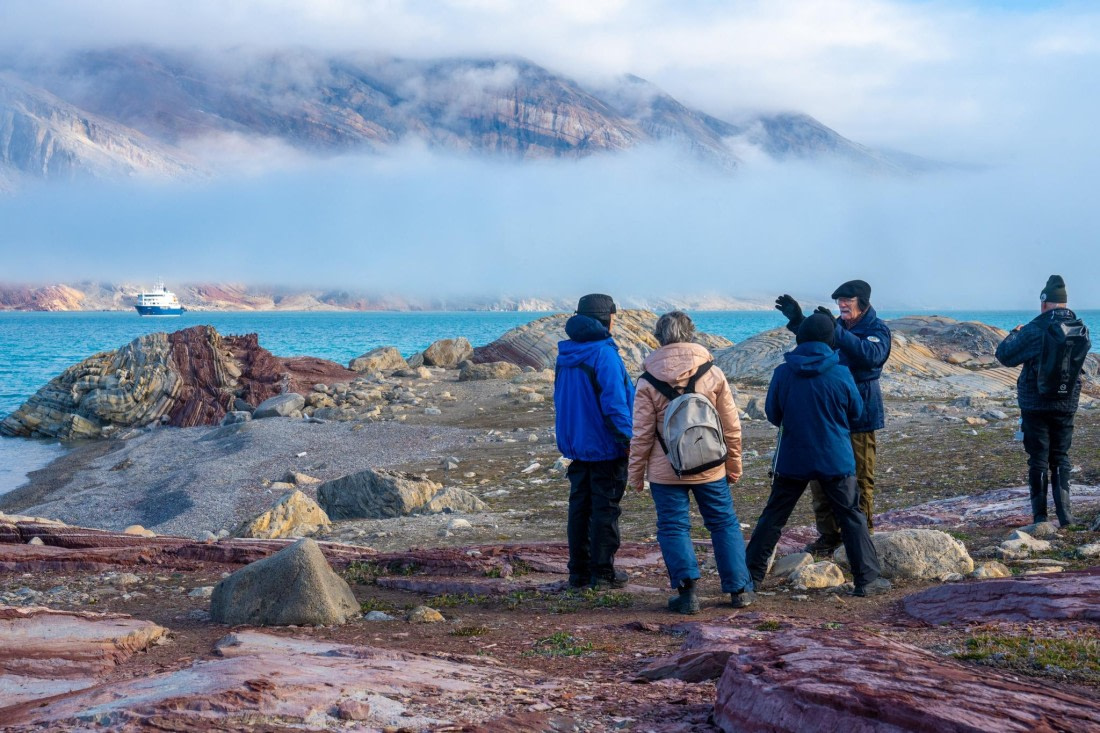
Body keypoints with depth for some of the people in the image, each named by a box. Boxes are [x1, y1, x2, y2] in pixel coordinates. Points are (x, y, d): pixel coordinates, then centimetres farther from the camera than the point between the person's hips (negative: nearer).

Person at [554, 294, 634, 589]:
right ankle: (602, 573, 4)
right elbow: (615, 405, -20)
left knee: (579, 506, 11)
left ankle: (579, 571, 15)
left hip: (575, 445, 7)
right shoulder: (604, 354, -17)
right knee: (605, 508, 0)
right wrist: (629, 440, -13)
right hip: (605, 447, -7)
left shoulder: (565, 356, 8)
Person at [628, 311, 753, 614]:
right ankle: (739, 589, 15)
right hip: (710, 468, 2)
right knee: (724, 523, 13)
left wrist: (635, 474, 6)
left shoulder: (648, 382, -8)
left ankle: (686, 591, -3)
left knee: (673, 527, 5)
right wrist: (734, 465, 14)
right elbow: (731, 427, 3)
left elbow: (641, 435, -5)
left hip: (666, 472, -2)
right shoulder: (713, 374, -3)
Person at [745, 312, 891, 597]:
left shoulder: (783, 372, -8)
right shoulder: (841, 373, -11)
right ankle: (867, 579, 7)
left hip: (792, 460, 1)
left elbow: (772, 415, 3)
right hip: (836, 460, -1)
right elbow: (856, 412, 3)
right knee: (852, 518, 8)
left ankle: (751, 574, 15)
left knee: (773, 517, 12)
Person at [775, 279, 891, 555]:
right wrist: (797, 320, 4)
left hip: (859, 415, -7)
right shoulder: (838, 326, 13)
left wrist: (836, 331, -34)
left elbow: (871, 355, -28)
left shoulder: (877, 330, -9)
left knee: (860, 479, -1)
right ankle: (829, 535, 18)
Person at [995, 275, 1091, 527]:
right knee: (1061, 458, 13)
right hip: (1066, 405, 4)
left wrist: (1014, 334, 10)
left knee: (1038, 459, 4)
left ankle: (1040, 515, 6)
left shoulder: (1034, 330, -16)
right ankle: (1064, 512, 2)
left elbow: (1004, 355, -10)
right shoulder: (1079, 329, 0)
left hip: (1035, 405, -4)